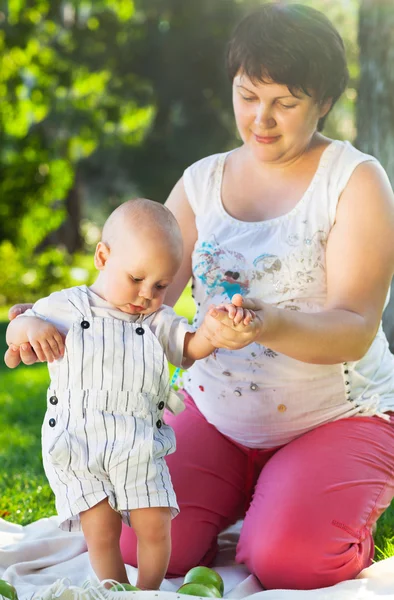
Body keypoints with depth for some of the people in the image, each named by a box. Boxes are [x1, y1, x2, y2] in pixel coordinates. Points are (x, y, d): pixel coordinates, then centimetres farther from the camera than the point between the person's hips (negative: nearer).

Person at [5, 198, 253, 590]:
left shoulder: (157, 322, 14)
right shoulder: (66, 307, 8)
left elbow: (192, 347, 4)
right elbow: (14, 333, 15)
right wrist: (32, 326, -8)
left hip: (139, 448, 2)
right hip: (76, 446, -2)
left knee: (155, 528, -2)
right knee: (101, 531, -3)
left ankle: (148, 592, 20)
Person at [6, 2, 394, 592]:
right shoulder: (203, 181, 5)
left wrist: (272, 326, -41)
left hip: (337, 419, -4)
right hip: (214, 416, 4)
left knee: (288, 561, -27)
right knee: (138, 545, -15)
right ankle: (247, 499, 16)